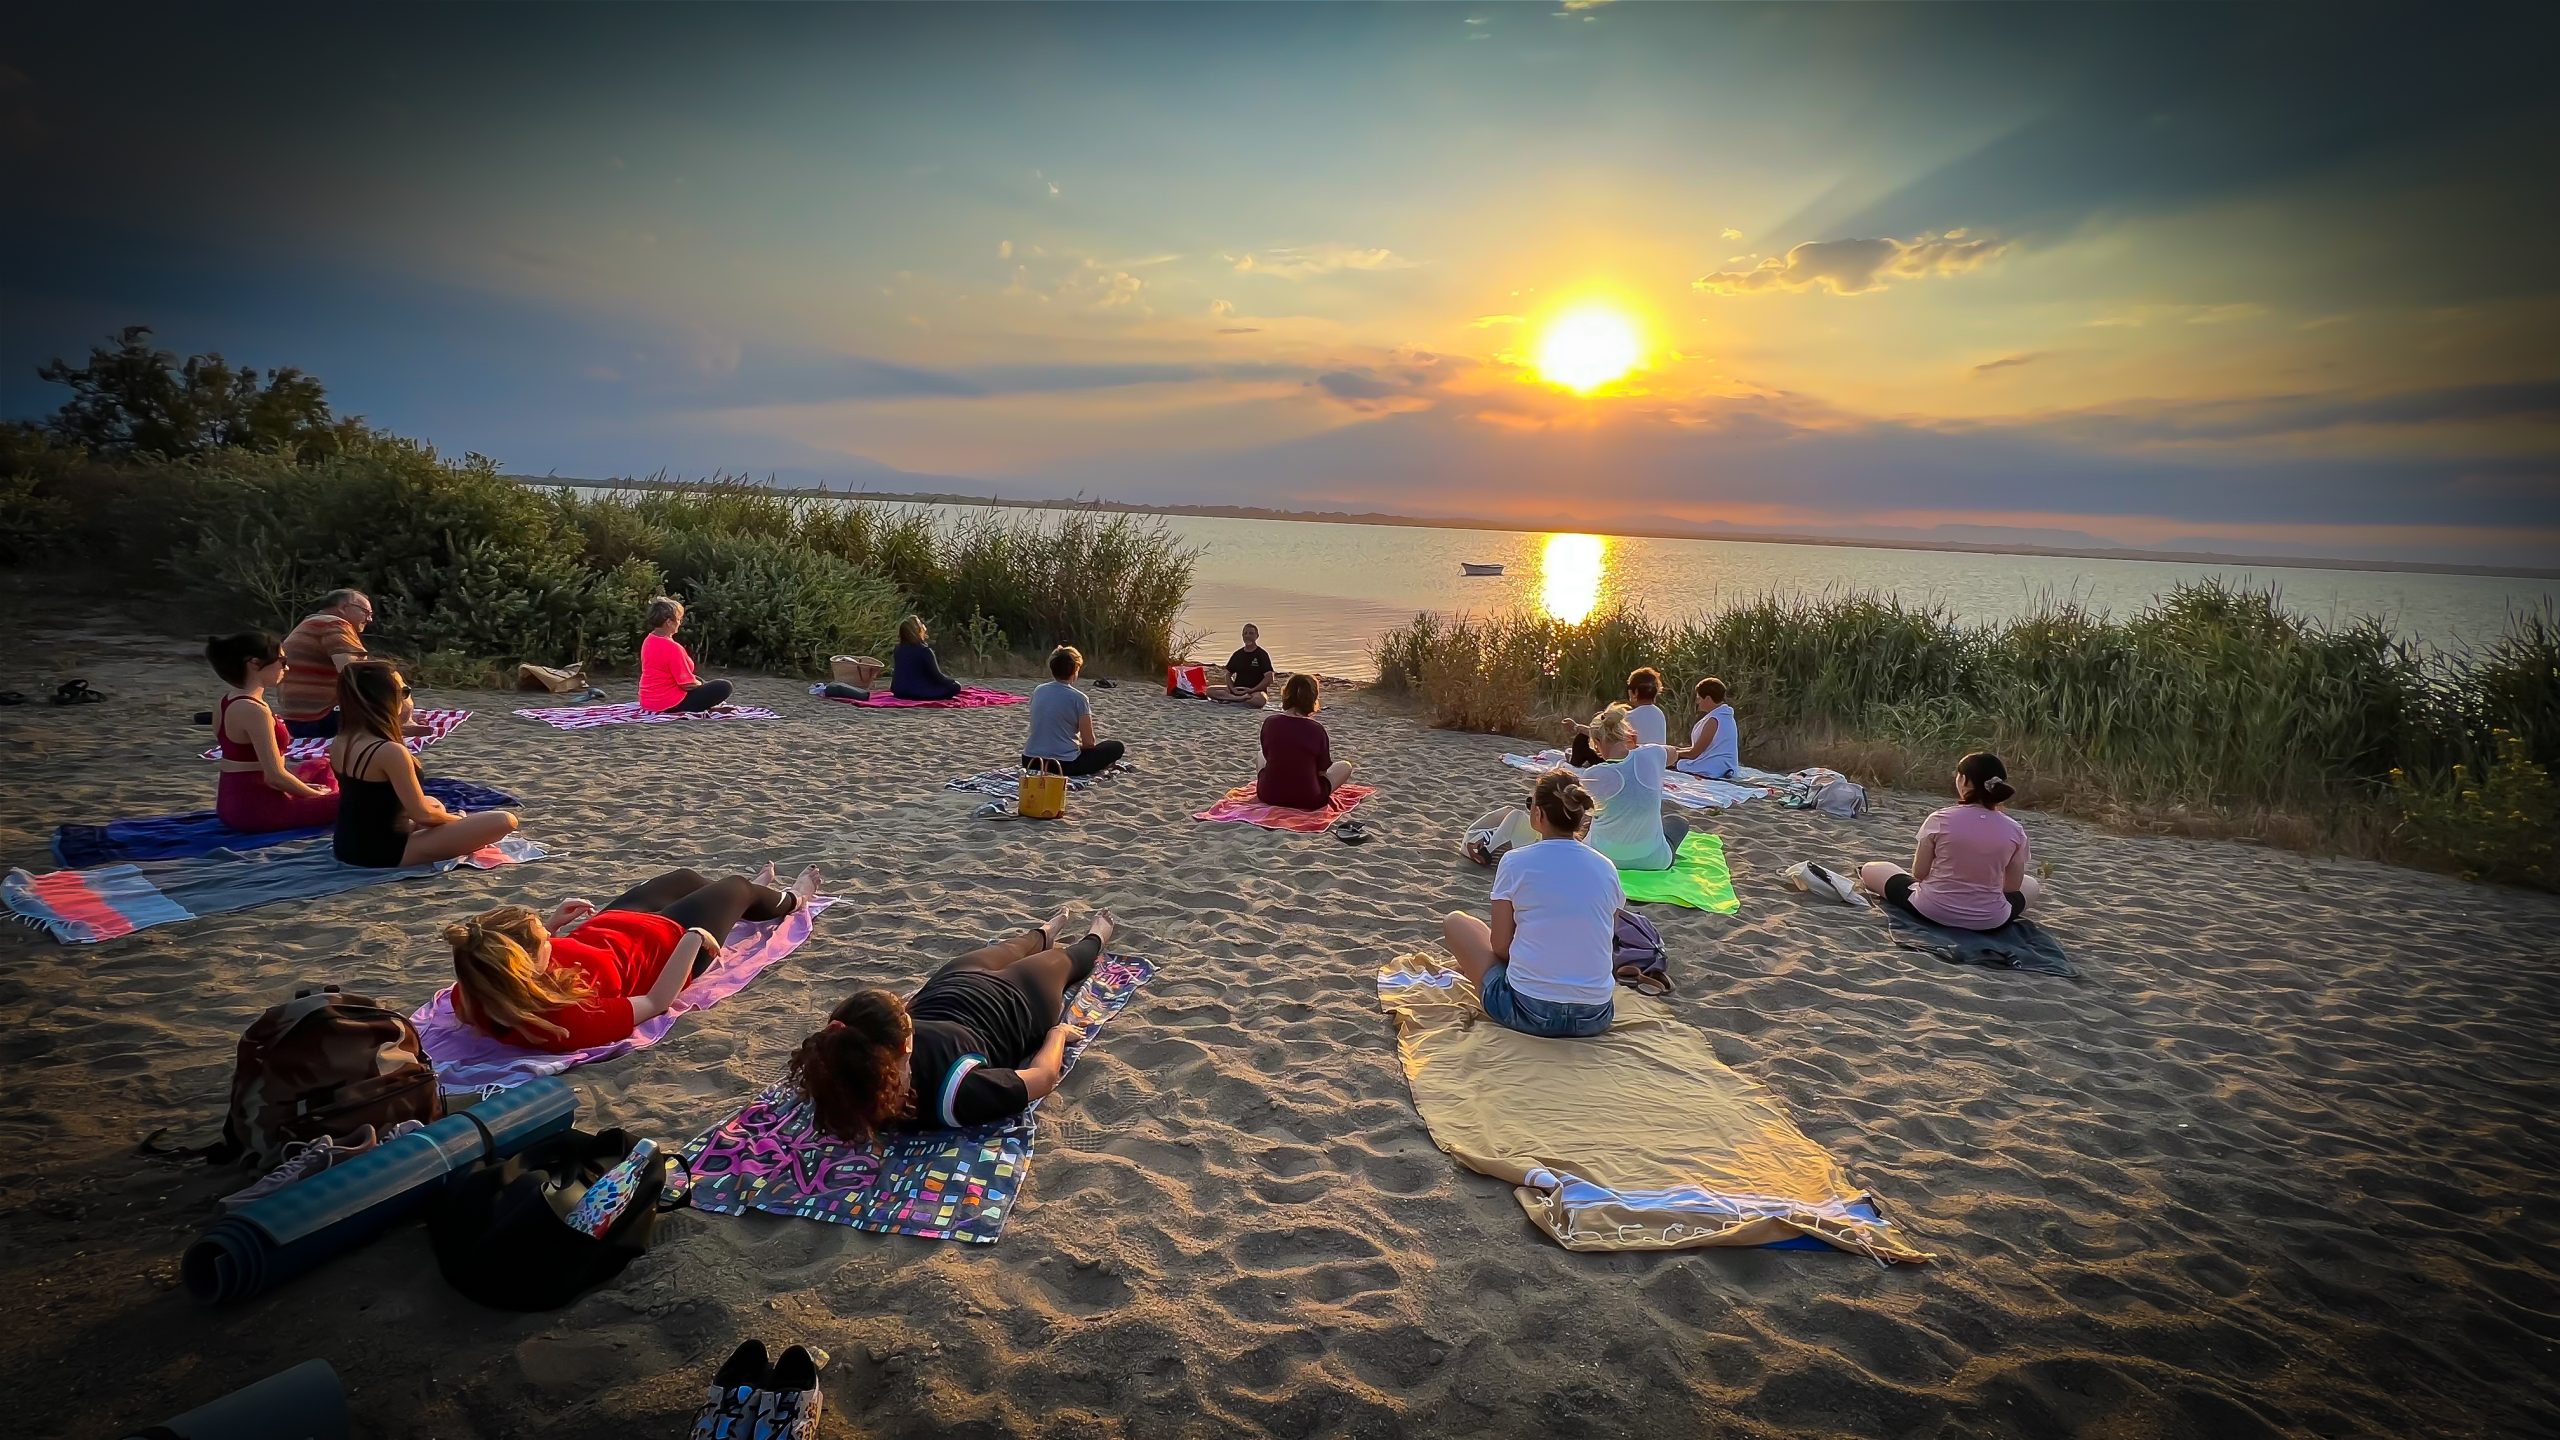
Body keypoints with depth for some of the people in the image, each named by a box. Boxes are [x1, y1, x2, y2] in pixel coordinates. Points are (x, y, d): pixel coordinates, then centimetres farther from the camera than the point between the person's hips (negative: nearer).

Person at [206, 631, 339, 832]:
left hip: (233, 801, 10)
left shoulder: (226, 701, 9)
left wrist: (305, 790, 15)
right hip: (257, 809, -10)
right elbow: (275, 776, -22)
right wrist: (317, 795, -6)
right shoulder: (254, 710, -20)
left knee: (321, 767, 29)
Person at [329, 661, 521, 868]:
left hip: (347, 847, 9)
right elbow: (421, 814, -18)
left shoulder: (338, 743, 2)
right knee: (504, 821, -19)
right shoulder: (390, 751, -24)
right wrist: (458, 819, 1)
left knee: (433, 803, 39)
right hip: (384, 853, -9)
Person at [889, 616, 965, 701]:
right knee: (955, 686, -3)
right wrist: (952, 681, 6)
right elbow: (937, 676, -10)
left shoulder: (898, 650, 4)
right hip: (918, 693, -8)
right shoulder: (924, 650, -17)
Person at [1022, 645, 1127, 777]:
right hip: (1065, 764, -4)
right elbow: (1089, 742, -5)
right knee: (1117, 747, 12)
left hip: (1031, 762, 4)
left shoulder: (1038, 690, 6)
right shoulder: (1078, 698, -9)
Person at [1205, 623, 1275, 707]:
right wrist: (1232, 689, -5)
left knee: (1260, 700, -41)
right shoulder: (1237, 654, 13)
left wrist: (1252, 690, -17)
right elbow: (1228, 674, 16)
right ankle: (1242, 699, -28)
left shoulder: (1262, 654, -1)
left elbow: (1269, 678, -9)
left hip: (1256, 690, -5)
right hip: (1237, 690, 5)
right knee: (1210, 690, -16)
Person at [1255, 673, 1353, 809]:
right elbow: (1322, 769, -3)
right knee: (1345, 766, 20)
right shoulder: (1317, 729, -14)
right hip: (1307, 801, -3)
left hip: (1268, 796, 3)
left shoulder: (1270, 723, -7)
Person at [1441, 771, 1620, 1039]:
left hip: (1527, 1013, -4)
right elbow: (1607, 944, 11)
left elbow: (1500, 946, -3)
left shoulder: (1516, 862, -8)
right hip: (1595, 1019, 4)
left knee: (1455, 921, 16)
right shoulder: (1606, 868, 1)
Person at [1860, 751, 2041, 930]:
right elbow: (2013, 886, 1)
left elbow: (1919, 873, -7)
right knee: (2031, 885, 34)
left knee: (1870, 869, 20)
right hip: (1990, 921, 1)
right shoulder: (2015, 831, -7)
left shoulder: (1940, 820, -13)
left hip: (1932, 910, -1)